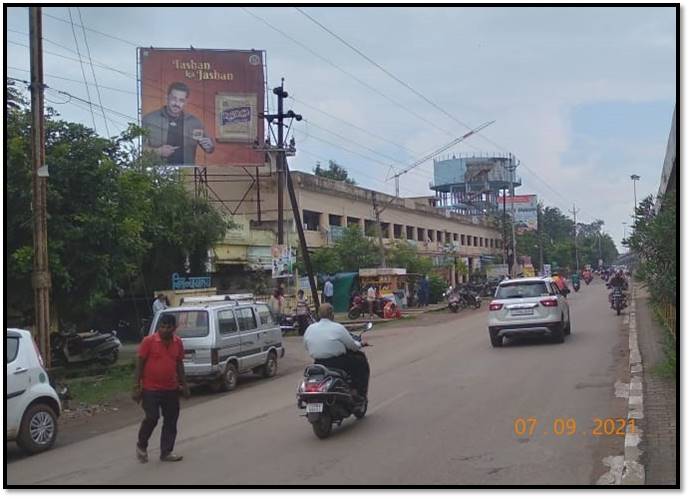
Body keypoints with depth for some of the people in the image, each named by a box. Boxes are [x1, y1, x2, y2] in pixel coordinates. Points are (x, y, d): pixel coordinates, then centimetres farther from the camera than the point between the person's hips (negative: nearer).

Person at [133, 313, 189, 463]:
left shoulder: (178, 342, 3)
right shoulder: (149, 341, -11)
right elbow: (139, 364, -8)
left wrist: (184, 384, 11)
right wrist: (137, 387, -11)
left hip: (171, 389, 5)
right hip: (151, 389, -5)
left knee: (171, 420, 7)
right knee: (152, 418, -7)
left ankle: (166, 452, 17)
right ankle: (141, 446, 19)